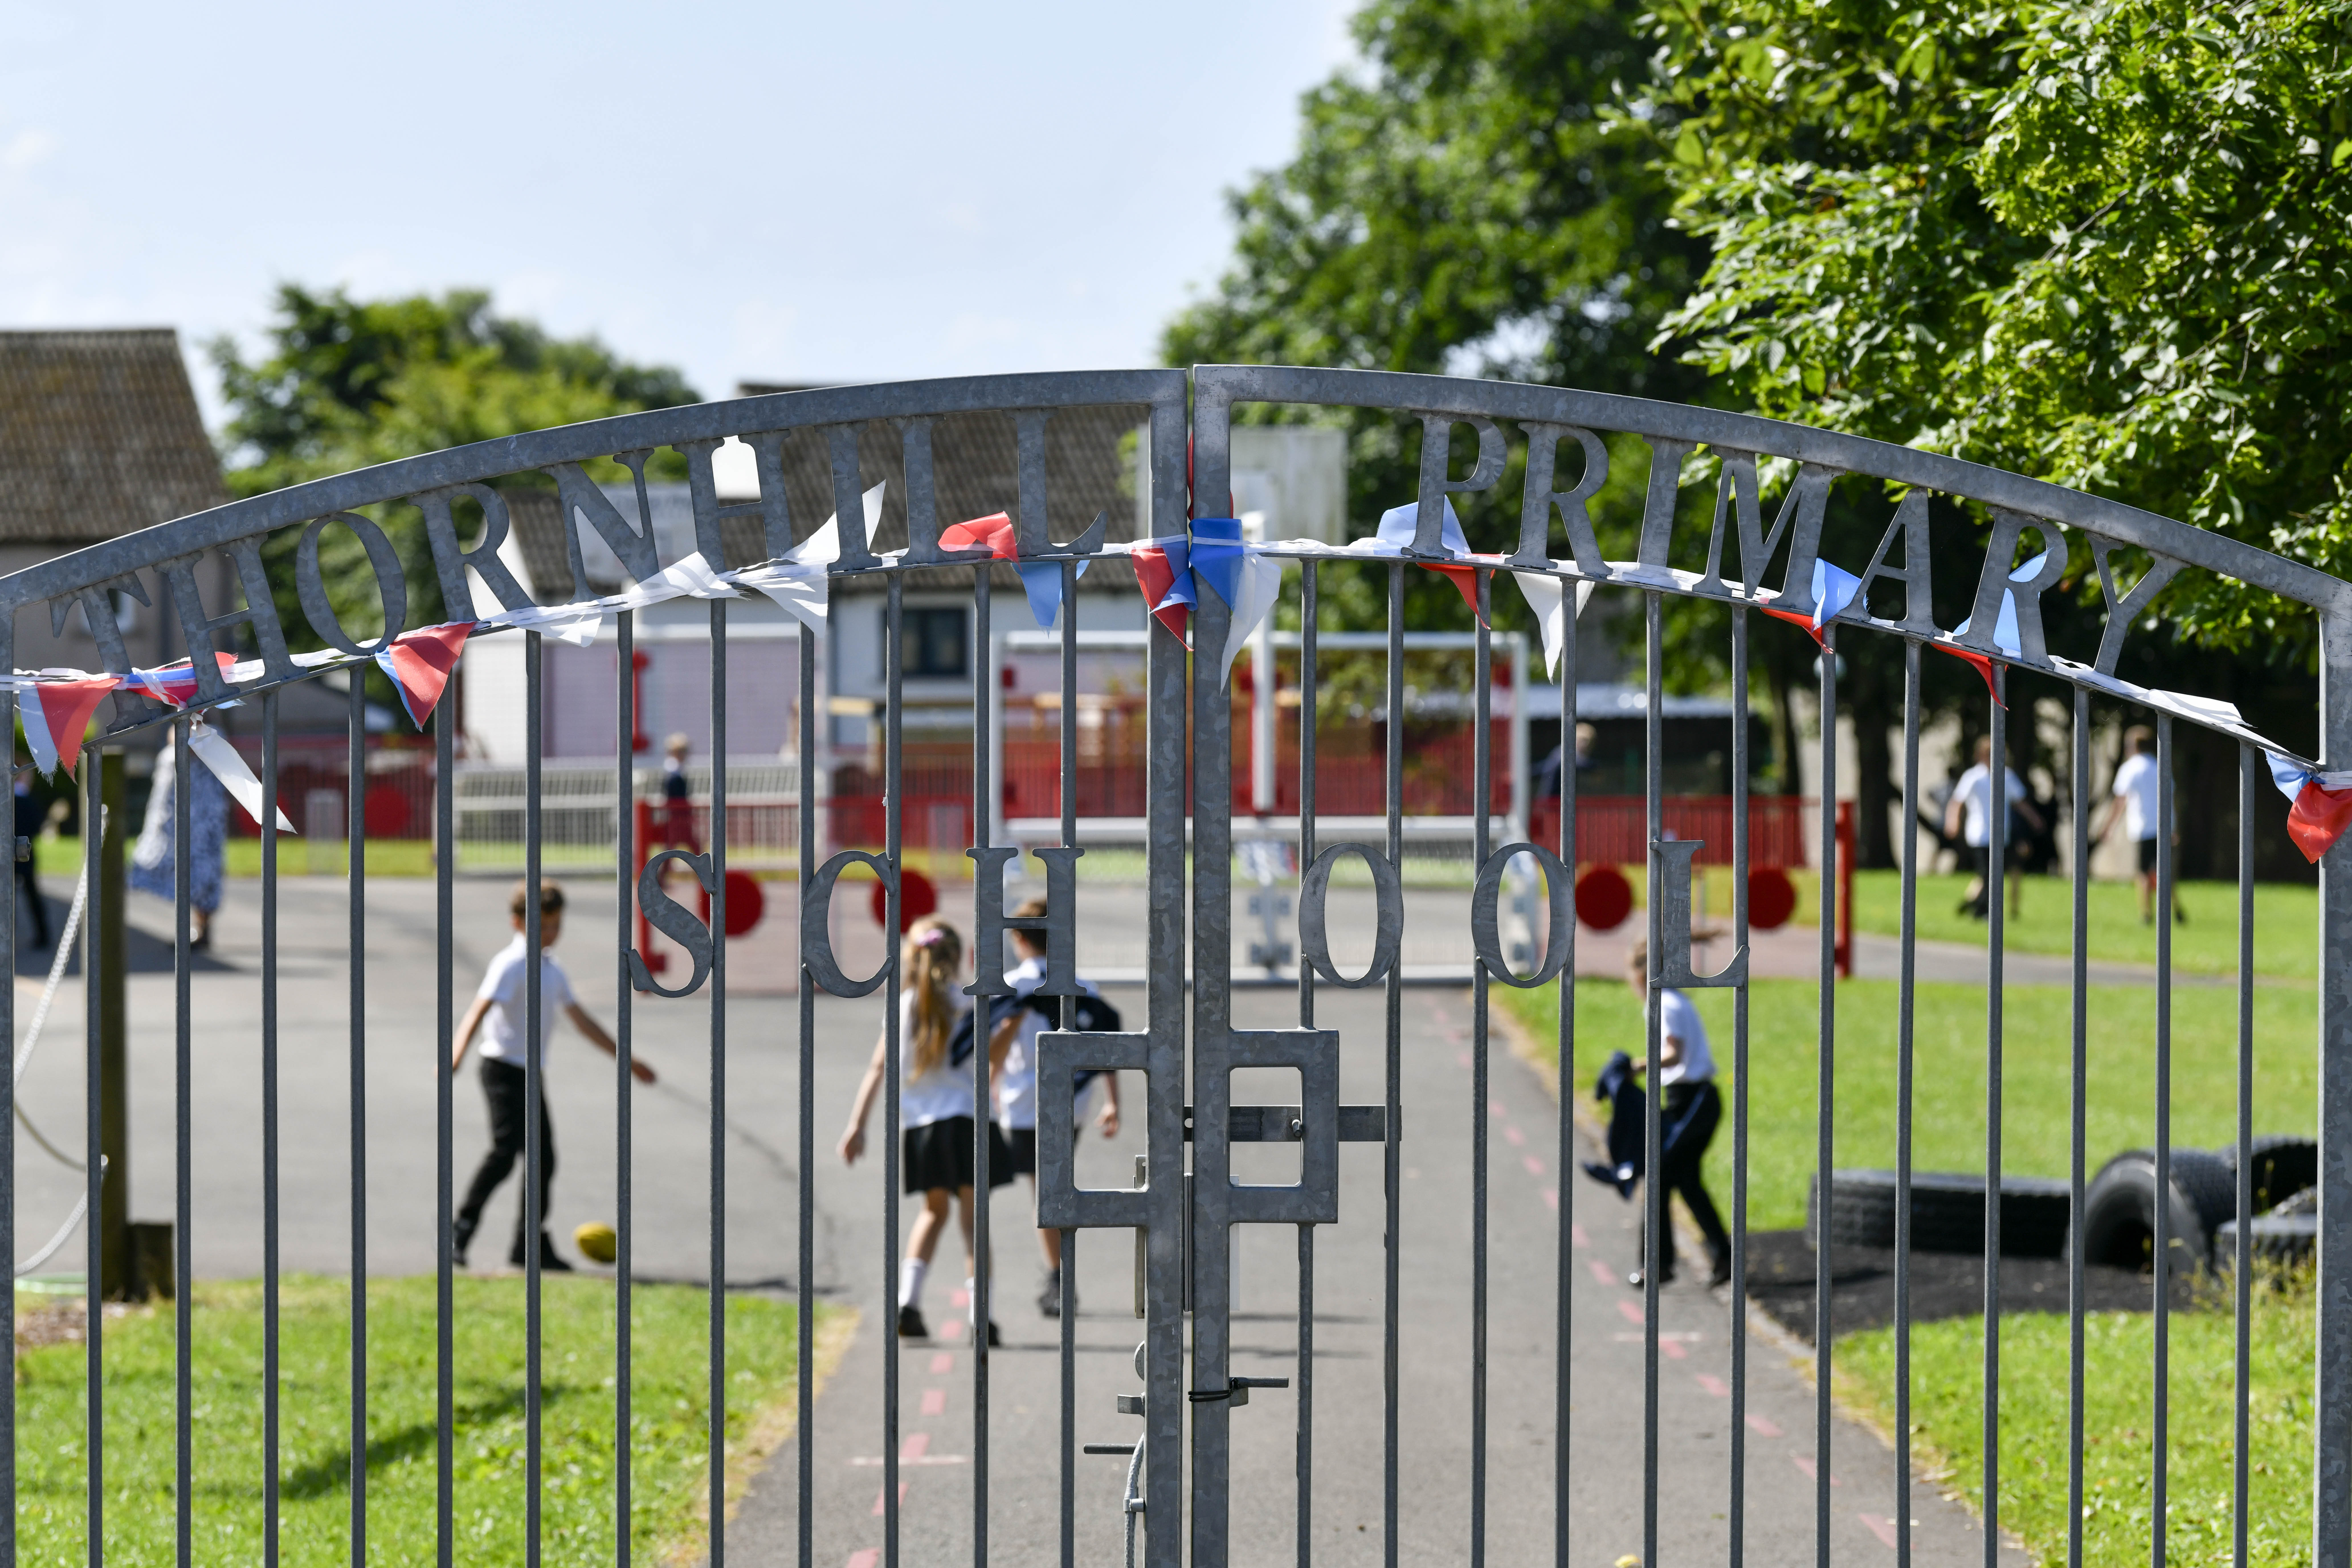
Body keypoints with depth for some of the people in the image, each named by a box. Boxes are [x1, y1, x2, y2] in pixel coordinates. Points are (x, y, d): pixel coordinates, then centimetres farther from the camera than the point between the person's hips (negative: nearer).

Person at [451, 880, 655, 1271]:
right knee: (505, 1151, -20)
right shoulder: (511, 965, -12)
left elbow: (581, 1019, 24)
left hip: (532, 1076, 8)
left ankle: (531, 1245, 14)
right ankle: (462, 1228, -15)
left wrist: (624, 1059, 28)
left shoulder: (553, 971, 15)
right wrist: (458, 1054, -40)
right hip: (505, 1071, -8)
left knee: (543, 1158, 8)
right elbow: (481, 1008, -24)